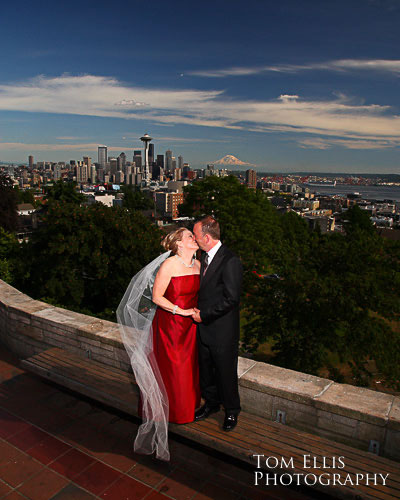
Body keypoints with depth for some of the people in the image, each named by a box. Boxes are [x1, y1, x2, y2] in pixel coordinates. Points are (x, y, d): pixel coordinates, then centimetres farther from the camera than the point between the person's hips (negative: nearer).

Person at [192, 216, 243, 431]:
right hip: (204, 326, 8)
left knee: (226, 372, 9)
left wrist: (203, 314, -16)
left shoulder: (230, 261, -22)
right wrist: (198, 311, 5)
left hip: (222, 329, -8)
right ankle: (211, 403, 42)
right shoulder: (205, 256, 6)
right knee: (205, 368, 21)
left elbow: (230, 298, -23)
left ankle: (231, 411, 31)